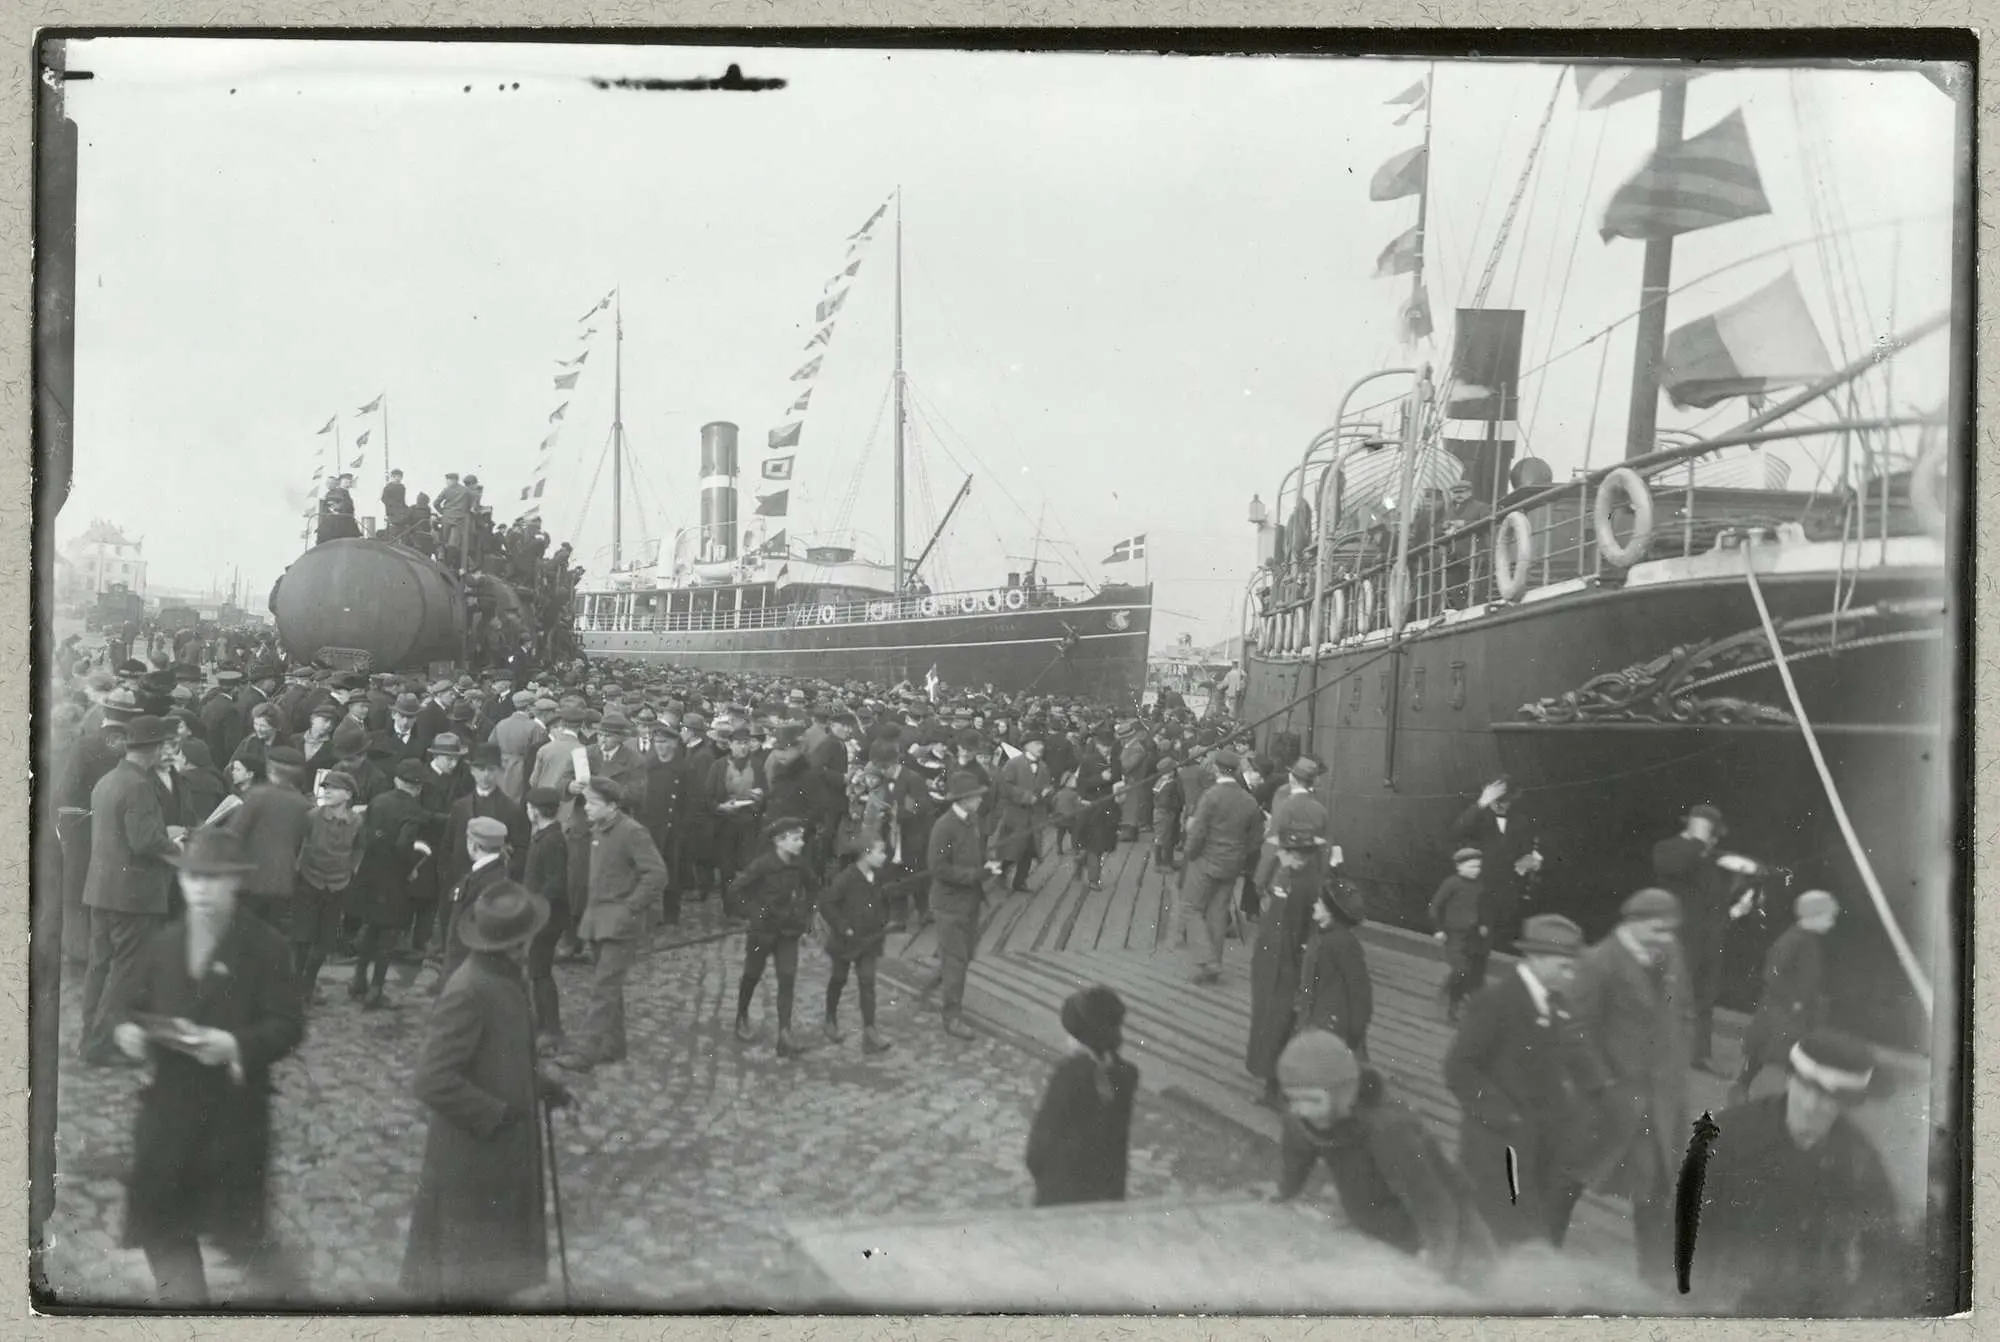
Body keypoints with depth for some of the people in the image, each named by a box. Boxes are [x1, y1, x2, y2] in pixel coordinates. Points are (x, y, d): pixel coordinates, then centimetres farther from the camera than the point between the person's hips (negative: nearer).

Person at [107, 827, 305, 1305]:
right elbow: (125, 996, 10)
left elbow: (289, 1024, -13)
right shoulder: (161, 942, 4)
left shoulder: (266, 945, -10)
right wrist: (125, 1027, -12)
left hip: (235, 1107, -5)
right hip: (169, 1103, 5)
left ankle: (283, 1293, 26)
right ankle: (182, 1297, 30)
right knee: (158, 1219, 11)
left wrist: (236, 1045, -28)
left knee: (238, 1224, 2)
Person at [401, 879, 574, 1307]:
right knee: (464, 1276, 6)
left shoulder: (503, 979, 4)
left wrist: (538, 1085, 6)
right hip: (471, 1159, -9)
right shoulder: (469, 991, -26)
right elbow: (432, 1081, -27)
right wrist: (494, 1114, -21)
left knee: (491, 1269, 21)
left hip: (502, 1153, 9)